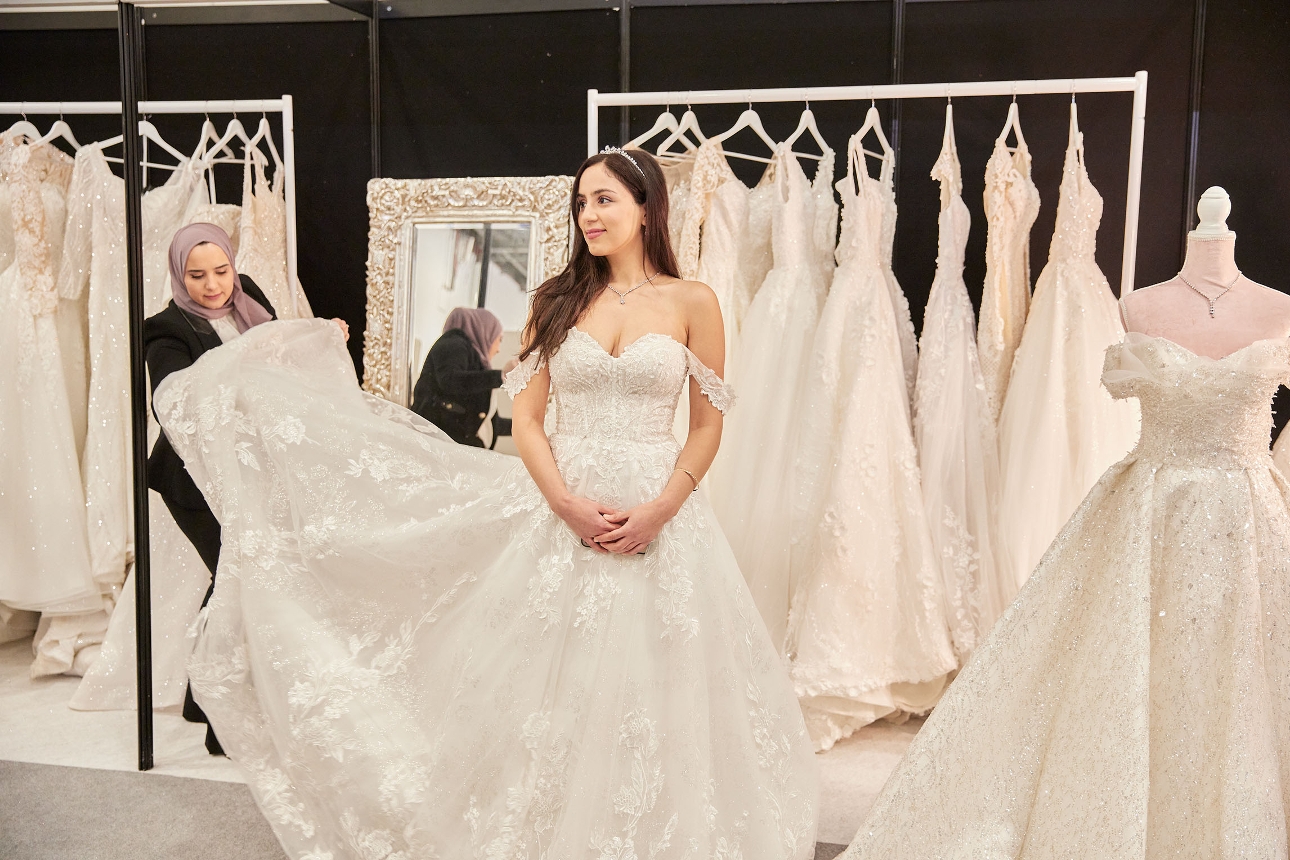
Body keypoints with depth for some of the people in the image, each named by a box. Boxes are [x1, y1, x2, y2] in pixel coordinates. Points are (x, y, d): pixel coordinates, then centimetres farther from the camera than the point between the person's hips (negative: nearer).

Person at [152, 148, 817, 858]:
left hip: (658, 518, -1)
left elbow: (708, 426, 2)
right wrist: (568, 502, -11)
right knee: (554, 693, 7)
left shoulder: (692, 302, 1)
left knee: (651, 701, 4)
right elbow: (526, 418, 4)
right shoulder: (558, 299, 7)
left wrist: (661, 509, -11)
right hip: (562, 513, 2)